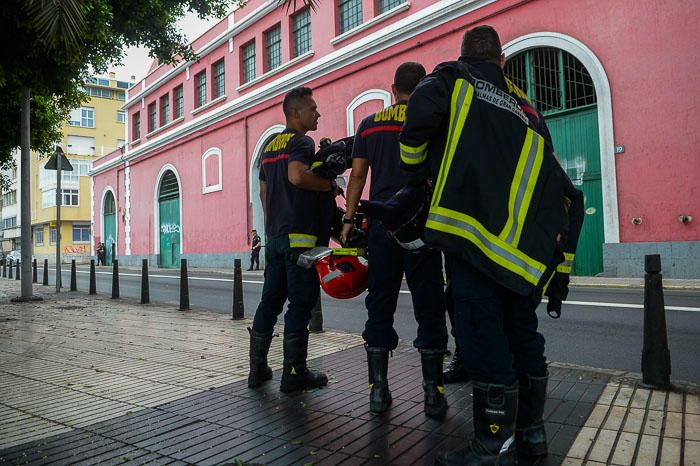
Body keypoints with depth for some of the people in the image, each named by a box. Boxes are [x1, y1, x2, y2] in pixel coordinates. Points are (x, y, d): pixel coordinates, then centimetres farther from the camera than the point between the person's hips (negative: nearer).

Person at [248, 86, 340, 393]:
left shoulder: (269, 146, 21)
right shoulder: (301, 141, -7)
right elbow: (297, 175, -26)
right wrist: (331, 186, -12)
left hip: (275, 236, 9)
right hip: (300, 235, -9)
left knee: (270, 301, 12)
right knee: (300, 304, -3)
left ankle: (257, 369, 20)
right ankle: (294, 373, 3)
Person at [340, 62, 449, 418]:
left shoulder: (369, 124, 12)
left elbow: (357, 175, 7)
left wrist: (349, 219, 9)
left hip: (381, 223, 2)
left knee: (379, 304, 7)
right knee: (428, 306, 4)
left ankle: (378, 390, 11)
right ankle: (433, 393, 8)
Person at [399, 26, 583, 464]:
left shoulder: (452, 79, 11)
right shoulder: (525, 105, 25)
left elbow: (420, 117, -13)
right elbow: (557, 180, 20)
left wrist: (415, 175, 6)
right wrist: (555, 257, 24)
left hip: (476, 226, -6)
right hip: (528, 241, 7)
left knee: (483, 334, -4)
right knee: (522, 330, 14)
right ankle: (531, 430, 26)